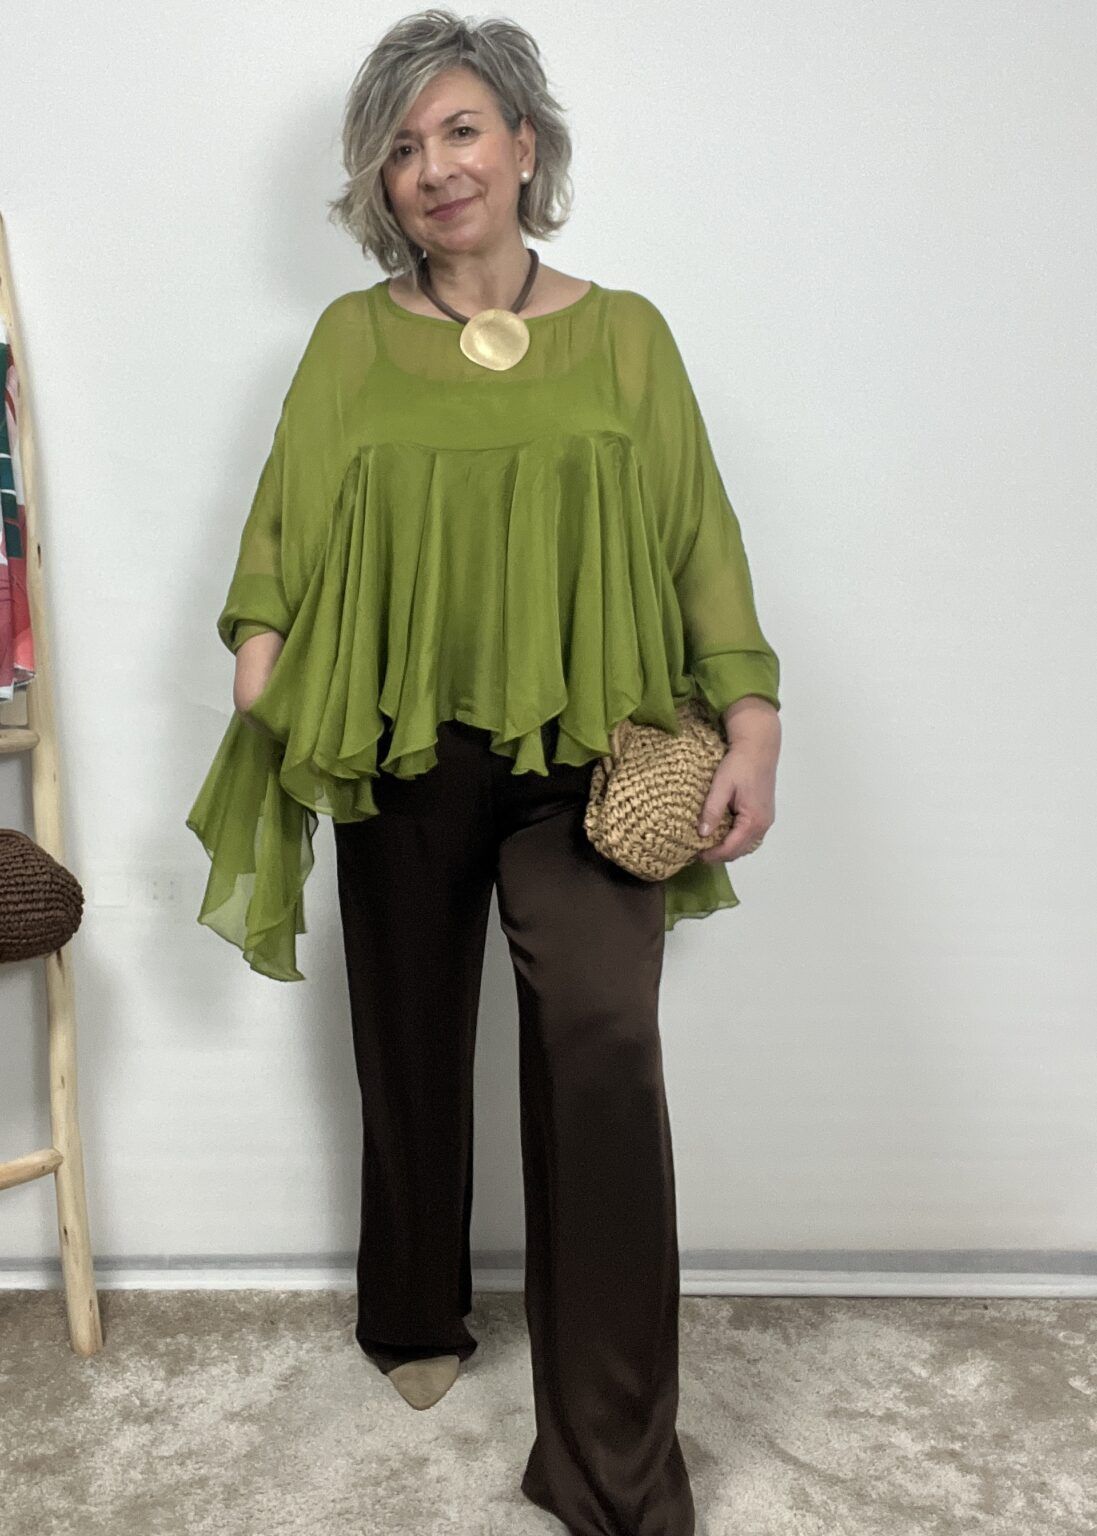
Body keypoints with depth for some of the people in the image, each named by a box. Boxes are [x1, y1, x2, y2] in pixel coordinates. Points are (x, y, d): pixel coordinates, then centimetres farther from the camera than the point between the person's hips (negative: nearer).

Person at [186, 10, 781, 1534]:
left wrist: (752, 716, -6)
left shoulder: (623, 333, 8)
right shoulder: (352, 339, 9)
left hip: (582, 750, -1)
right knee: (413, 1048, 12)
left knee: (603, 1036, -18)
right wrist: (261, 645, -15)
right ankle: (418, 1319, 38)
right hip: (401, 752, 2)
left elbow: (700, 536, 4)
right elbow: (285, 518, 4)